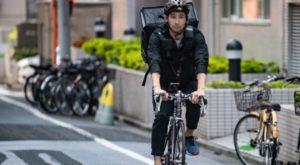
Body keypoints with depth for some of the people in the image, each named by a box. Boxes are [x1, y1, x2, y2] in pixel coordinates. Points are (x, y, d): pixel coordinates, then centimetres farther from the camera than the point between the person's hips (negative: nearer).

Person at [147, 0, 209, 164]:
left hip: (188, 81, 1)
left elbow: (201, 62, -34)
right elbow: (154, 62, -38)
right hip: (166, 83, 0)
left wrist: (200, 89, -51)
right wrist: (157, 88, -55)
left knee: (194, 103, -29)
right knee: (162, 116, -20)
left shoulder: (195, 36, -21)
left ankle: (189, 136, -2)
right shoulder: (157, 36, -23)